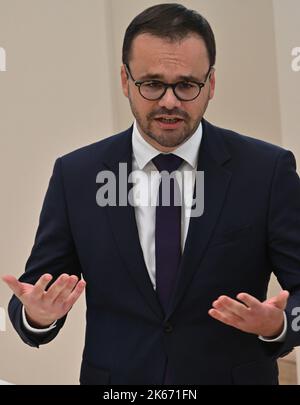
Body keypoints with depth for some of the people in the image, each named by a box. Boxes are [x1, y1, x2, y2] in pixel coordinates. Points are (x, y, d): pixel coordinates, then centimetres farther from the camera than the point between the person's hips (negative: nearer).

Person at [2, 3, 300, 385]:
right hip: (114, 377, 1)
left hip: (234, 376, 0)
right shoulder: (75, 175, -6)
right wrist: (36, 313, -24)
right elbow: (34, 292, -3)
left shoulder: (269, 170, -10)